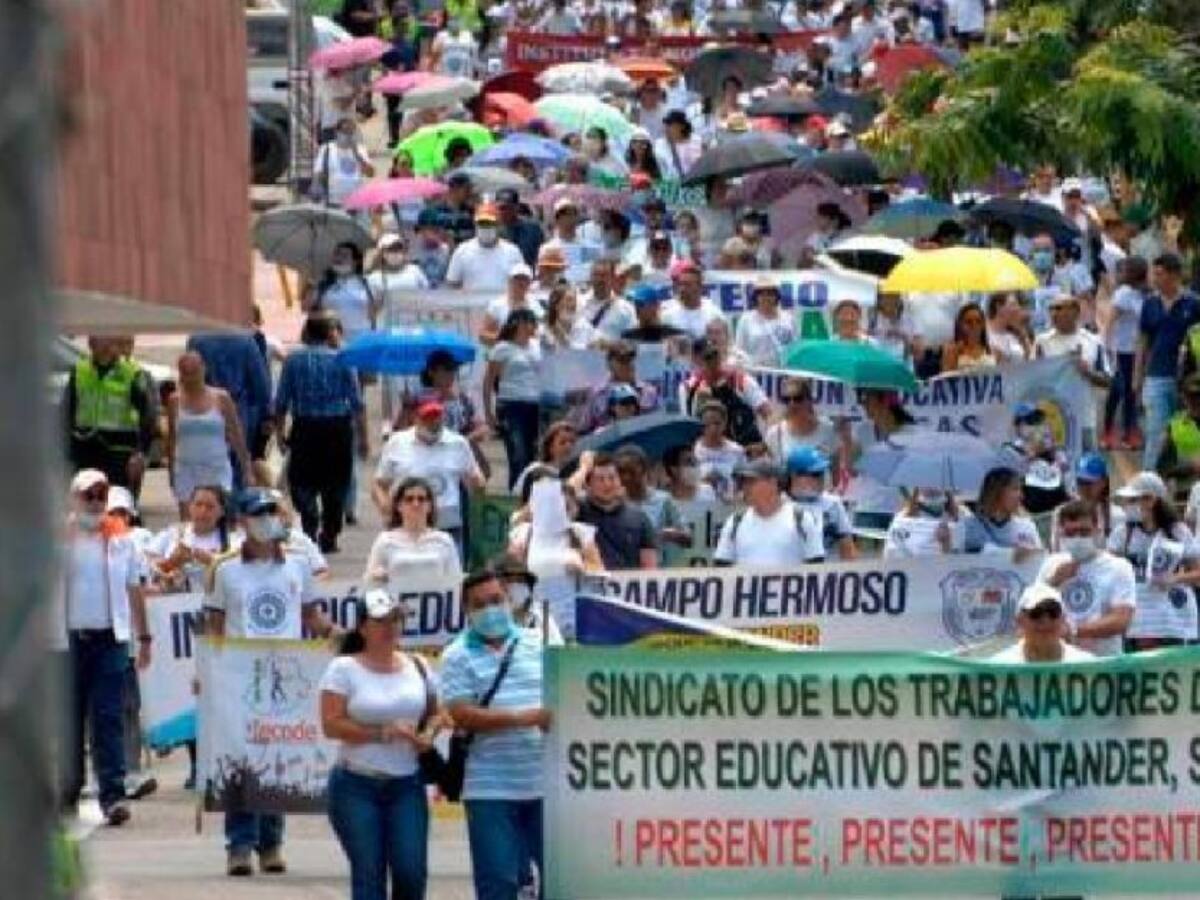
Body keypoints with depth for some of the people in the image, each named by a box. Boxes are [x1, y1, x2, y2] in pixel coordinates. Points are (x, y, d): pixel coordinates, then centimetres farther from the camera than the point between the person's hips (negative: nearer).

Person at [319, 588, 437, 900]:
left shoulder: (417, 667, 9)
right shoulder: (344, 669, -4)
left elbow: (434, 713, 18)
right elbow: (331, 724, -11)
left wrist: (428, 734, -5)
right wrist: (383, 733, -17)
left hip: (407, 784, 3)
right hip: (357, 784, -3)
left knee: (412, 872, -6)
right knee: (368, 874, -4)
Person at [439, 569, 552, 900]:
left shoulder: (538, 645, 11)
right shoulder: (458, 656, 0)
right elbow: (462, 715, -11)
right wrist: (525, 718, -18)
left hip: (545, 783, 3)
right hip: (491, 789, -3)